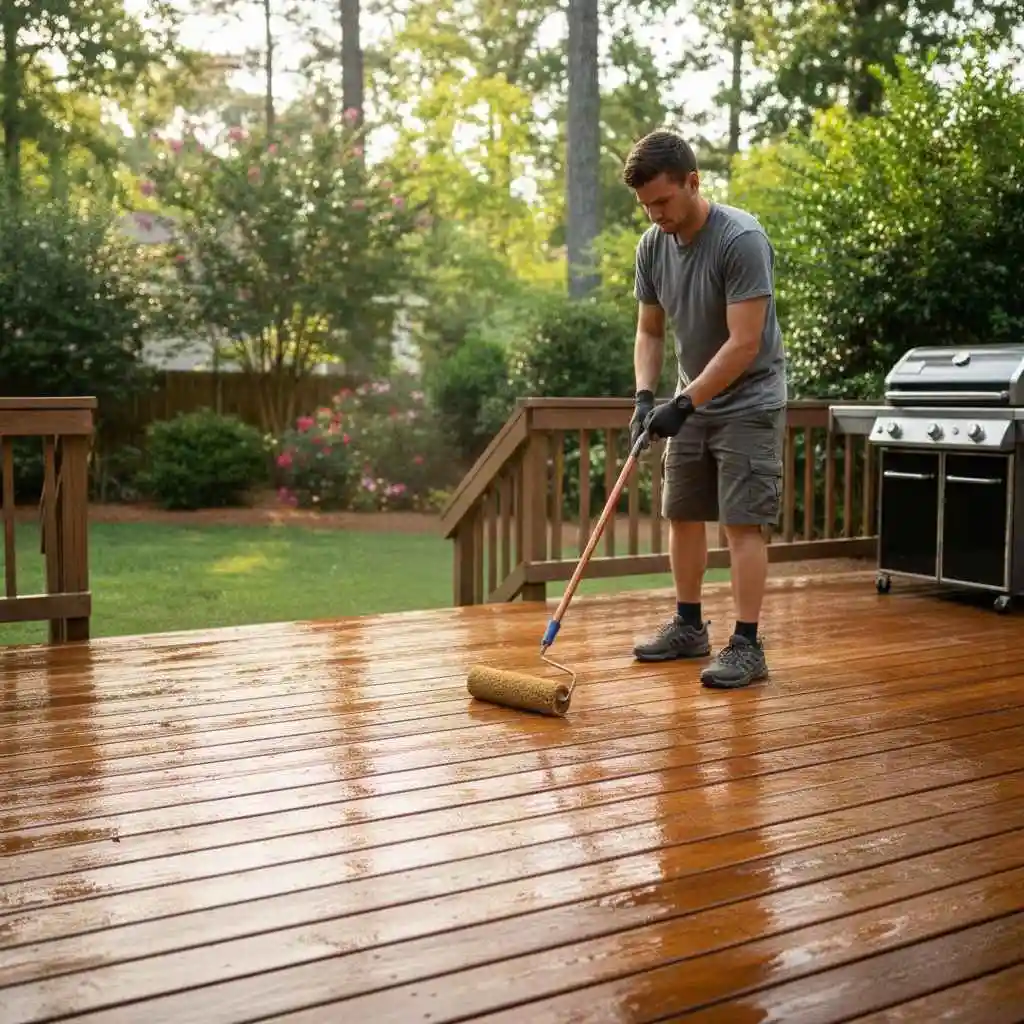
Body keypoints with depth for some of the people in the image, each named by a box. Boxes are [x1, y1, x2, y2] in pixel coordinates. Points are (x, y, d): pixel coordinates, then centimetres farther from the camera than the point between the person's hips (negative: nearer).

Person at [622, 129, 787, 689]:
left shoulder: (741, 239, -22)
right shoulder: (652, 245, -1)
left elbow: (744, 344, -25)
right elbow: (650, 331, 8)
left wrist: (685, 403, -25)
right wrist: (644, 395, -7)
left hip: (747, 402, -7)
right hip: (693, 401, 7)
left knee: (743, 522, -10)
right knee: (682, 514, 11)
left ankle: (746, 644, -5)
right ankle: (689, 626, 23)